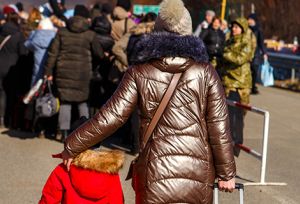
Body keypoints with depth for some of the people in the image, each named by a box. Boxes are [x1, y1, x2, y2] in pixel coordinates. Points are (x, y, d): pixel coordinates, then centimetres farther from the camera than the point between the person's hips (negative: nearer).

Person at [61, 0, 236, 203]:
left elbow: (110, 117, -5)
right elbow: (218, 127, -1)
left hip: (156, 171, 0)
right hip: (199, 171, 1)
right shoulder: (205, 72, 0)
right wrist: (226, 173, 9)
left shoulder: (140, 74, -1)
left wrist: (72, 146, 6)